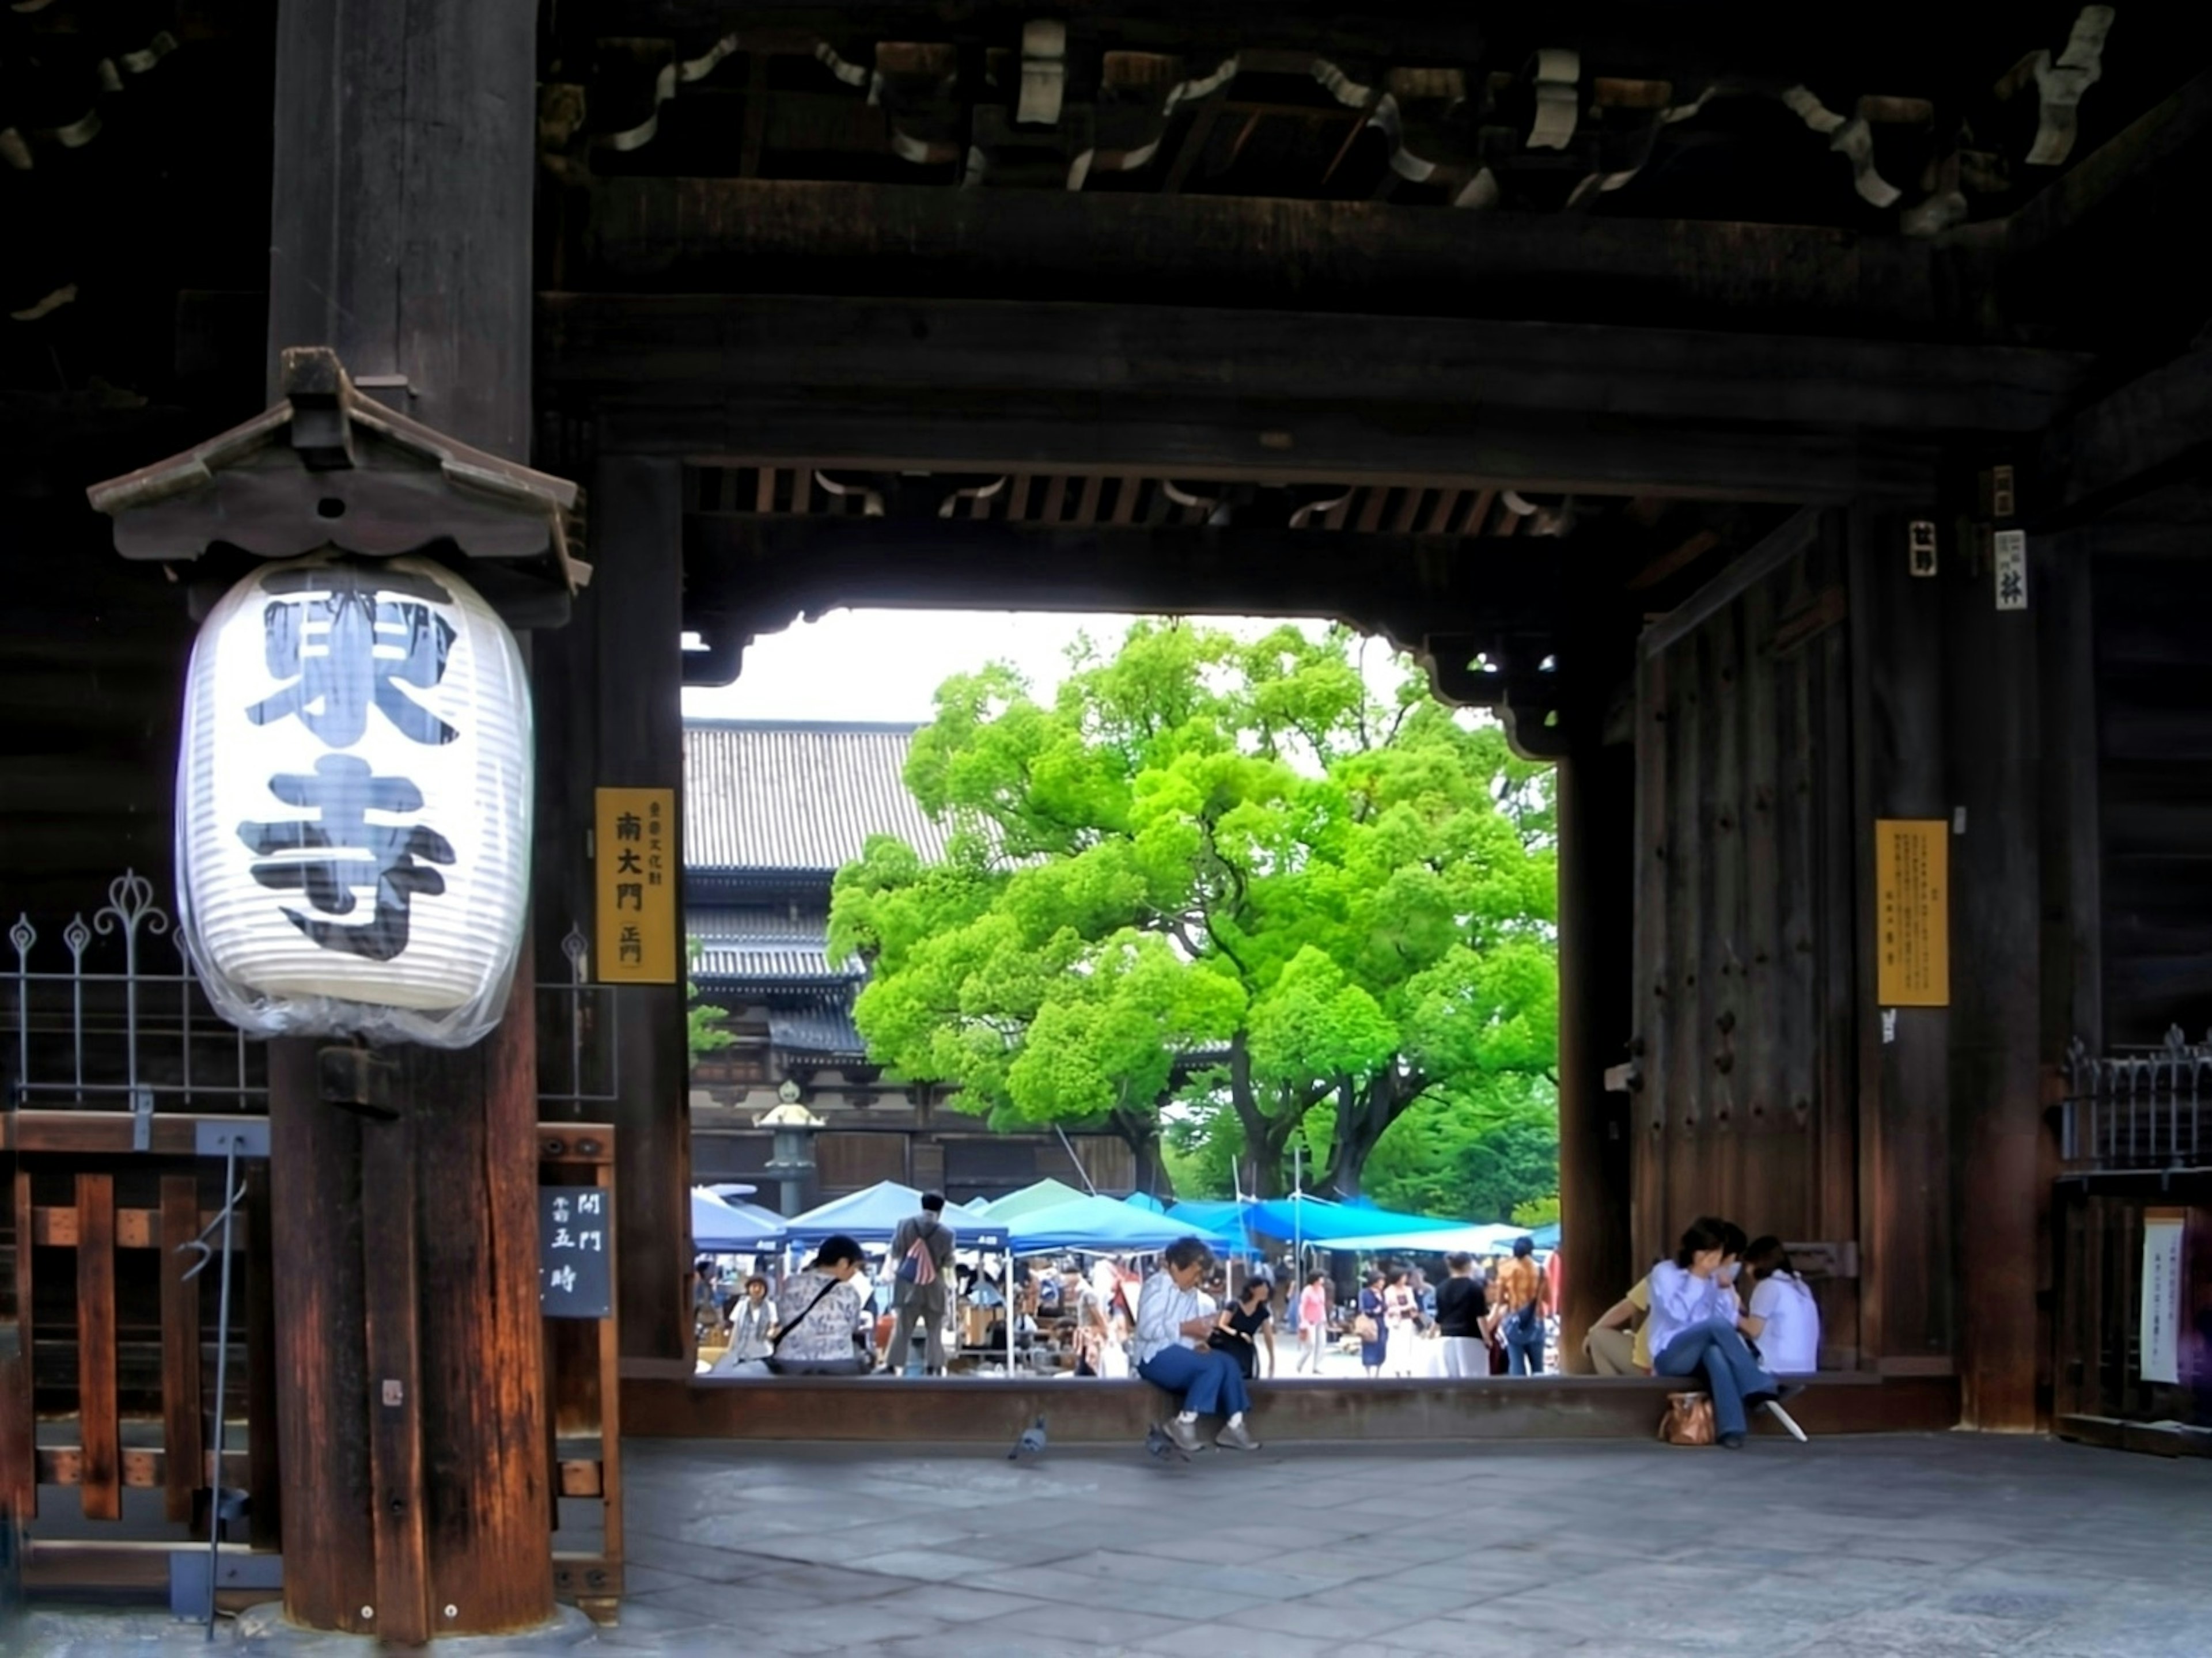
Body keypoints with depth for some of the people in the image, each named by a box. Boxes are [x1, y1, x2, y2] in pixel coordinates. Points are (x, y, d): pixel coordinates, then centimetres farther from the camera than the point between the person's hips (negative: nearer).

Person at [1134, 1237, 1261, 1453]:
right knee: (1214, 1365, -26)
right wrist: (1186, 1328, -21)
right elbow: (1148, 1329, -20)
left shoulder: (1191, 1293, 18)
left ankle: (1234, 1426, -17)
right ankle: (1184, 1424, -21)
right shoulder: (1158, 1286, -8)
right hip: (1157, 1357, -8)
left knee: (1228, 1362, -14)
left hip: (1181, 1354, 8)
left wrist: (1199, 1341, -3)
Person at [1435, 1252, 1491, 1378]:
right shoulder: (1474, 1286, -6)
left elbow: (1439, 1317, 13)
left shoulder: (1442, 1288, 8)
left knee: (1452, 1379, 7)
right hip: (1470, 1338, -5)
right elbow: (1480, 1316, -9)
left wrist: (1433, 1332, 31)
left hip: (1448, 1339, 5)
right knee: (1473, 1378, -4)